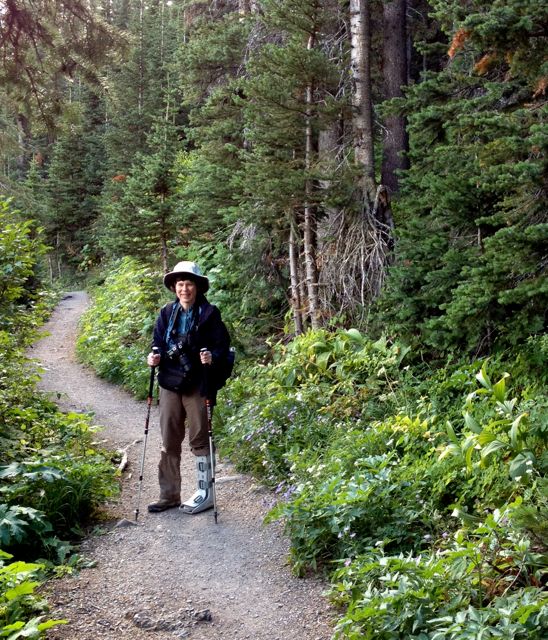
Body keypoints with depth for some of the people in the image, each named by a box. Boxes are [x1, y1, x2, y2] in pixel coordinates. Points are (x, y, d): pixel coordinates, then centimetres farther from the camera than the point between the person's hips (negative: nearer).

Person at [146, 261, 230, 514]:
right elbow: (158, 341, 13)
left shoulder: (209, 313, -5)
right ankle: (169, 494, 20)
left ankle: (205, 493, 16)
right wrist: (154, 356, -8)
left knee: (199, 439, 3)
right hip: (170, 382, 5)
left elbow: (222, 345, -5)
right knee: (169, 441, 9)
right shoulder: (167, 313, 7)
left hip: (198, 384, -4)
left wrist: (212, 357, -25)